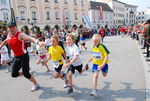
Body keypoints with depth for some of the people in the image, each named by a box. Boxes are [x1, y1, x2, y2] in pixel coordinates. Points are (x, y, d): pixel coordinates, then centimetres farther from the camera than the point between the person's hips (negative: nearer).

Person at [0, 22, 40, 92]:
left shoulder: (20, 35, -16)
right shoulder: (9, 36, 6)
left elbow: (29, 38, -35)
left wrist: (37, 42, -53)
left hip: (24, 56, -7)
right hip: (16, 57, 7)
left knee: (26, 74, -3)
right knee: (14, 74, 4)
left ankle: (36, 84, 20)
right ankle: (25, 73, 32)